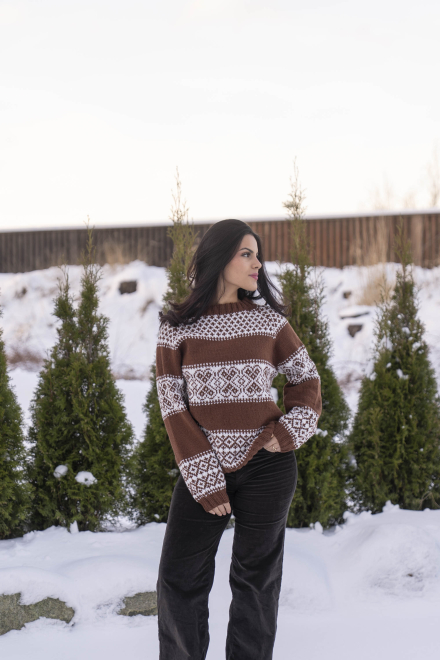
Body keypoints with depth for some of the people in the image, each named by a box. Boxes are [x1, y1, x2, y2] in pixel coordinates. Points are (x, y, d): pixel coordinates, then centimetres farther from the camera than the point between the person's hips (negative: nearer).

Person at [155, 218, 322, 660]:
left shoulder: (268, 320, 2)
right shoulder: (176, 326, -2)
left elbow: (307, 378, 13)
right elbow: (172, 406, -4)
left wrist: (291, 429, -6)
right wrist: (204, 481, -10)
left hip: (265, 465, 0)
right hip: (203, 468, 0)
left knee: (255, 580, 7)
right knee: (179, 580, 0)